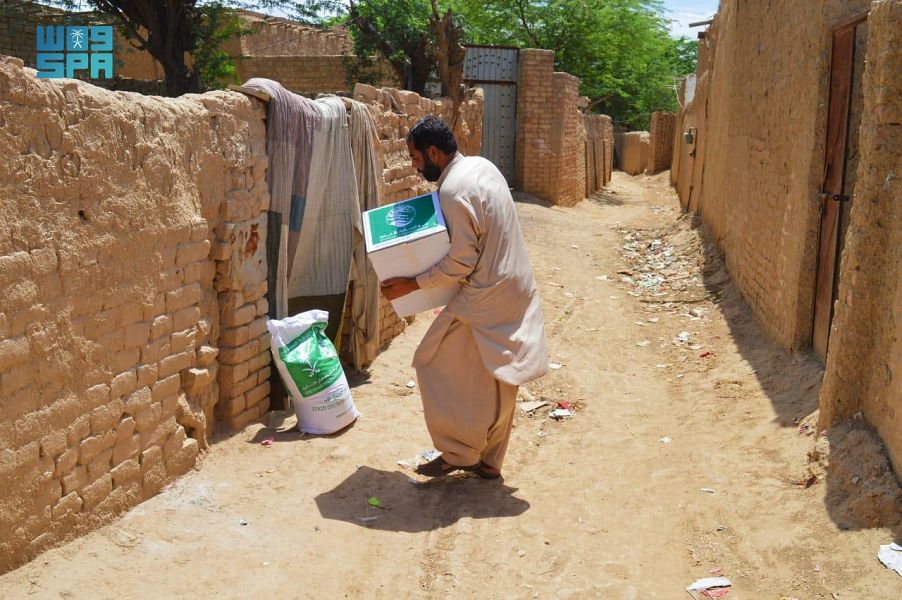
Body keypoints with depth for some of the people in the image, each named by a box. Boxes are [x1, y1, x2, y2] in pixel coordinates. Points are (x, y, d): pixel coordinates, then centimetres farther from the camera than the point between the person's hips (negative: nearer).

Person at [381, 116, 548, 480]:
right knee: (496, 377, 15)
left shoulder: (453, 190, -21)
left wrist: (412, 284, -14)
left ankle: (459, 453, 14)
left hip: (486, 298, -9)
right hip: (514, 290, 9)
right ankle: (489, 461, 26)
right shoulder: (481, 165, 7)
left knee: (436, 366, 4)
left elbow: (461, 263, -21)